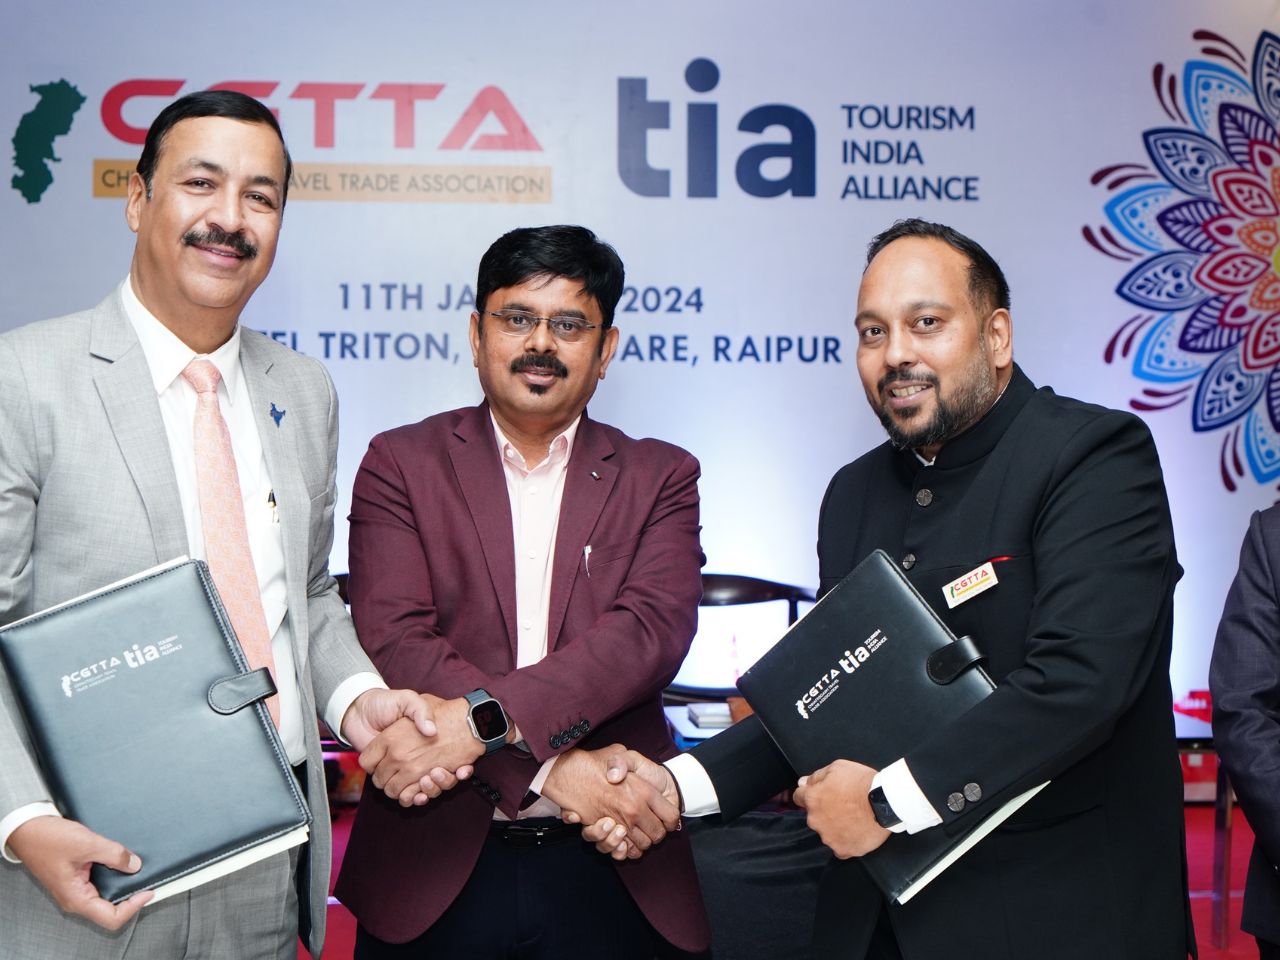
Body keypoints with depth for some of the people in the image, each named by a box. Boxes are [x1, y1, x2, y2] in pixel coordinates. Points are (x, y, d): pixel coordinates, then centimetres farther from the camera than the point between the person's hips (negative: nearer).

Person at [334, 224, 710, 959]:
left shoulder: (659, 478, 6)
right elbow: (395, 643, -9)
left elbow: (654, 630, -10)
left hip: (610, 873, 1)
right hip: (437, 870, 0)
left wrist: (480, 719, -23)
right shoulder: (402, 464, 4)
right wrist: (548, 764, -20)